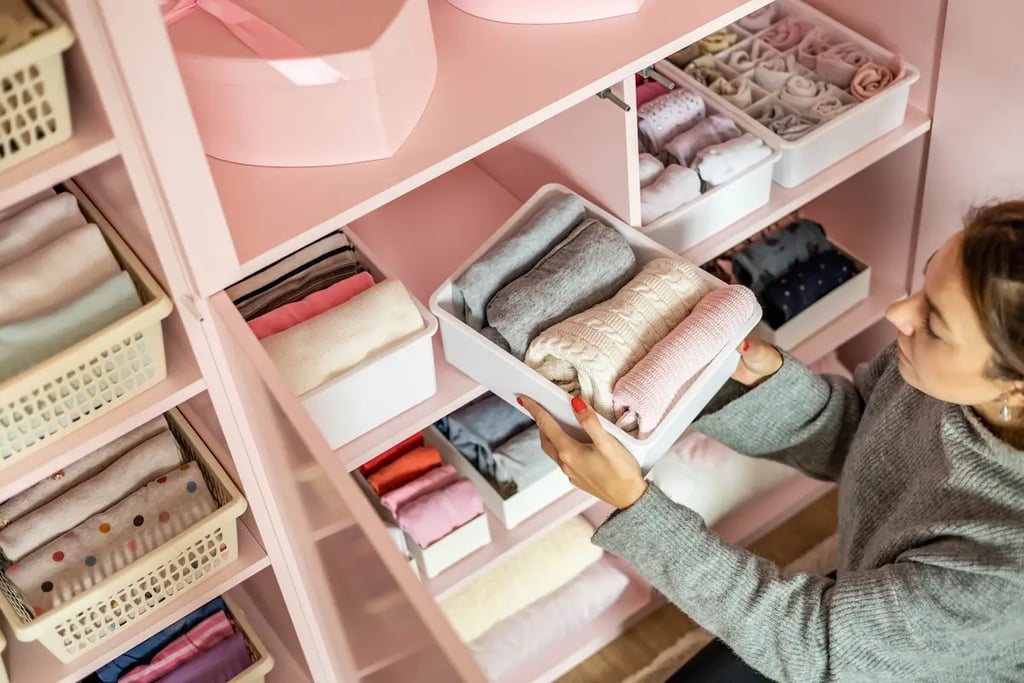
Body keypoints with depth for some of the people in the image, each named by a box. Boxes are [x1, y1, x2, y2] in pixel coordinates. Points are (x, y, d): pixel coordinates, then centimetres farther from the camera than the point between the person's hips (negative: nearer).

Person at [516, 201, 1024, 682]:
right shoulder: (939, 375, -26)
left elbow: (814, 642, -30)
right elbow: (852, 436, -4)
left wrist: (632, 504, -35)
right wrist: (765, 376, -25)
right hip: (870, 610, 4)